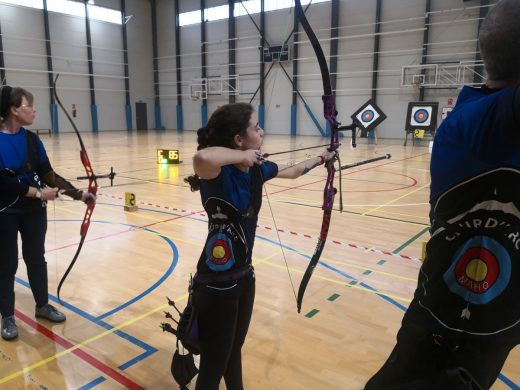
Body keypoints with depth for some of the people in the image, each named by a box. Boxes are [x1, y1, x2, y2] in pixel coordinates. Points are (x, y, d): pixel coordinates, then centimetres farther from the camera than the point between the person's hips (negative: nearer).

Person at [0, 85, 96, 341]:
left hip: (34, 210, 5)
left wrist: (79, 194, -7)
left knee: (36, 258, 15)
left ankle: (42, 305, 32)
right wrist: (38, 192, -19)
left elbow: (48, 175, 0)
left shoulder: (32, 140, 1)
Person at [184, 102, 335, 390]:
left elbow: (290, 172, 21)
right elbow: (202, 158, -50)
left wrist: (318, 160, 37)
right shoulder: (220, 174, -24)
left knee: (235, 351, 27)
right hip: (216, 285, -7)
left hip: (244, 276, 7)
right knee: (214, 367, 9)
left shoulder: (257, 168, 0)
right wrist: (242, 156, -31)